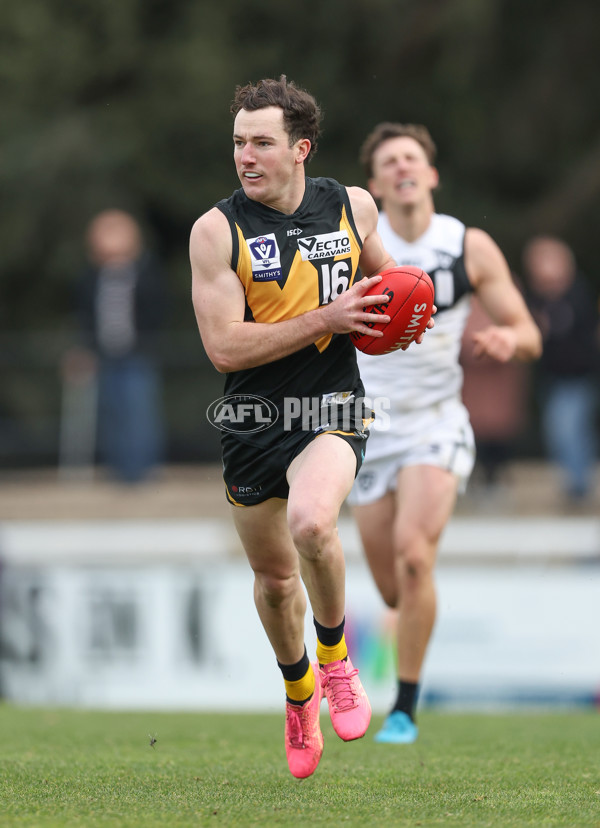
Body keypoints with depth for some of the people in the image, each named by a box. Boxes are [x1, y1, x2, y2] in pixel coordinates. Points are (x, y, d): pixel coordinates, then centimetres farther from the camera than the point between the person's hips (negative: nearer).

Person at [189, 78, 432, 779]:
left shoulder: (353, 206, 1)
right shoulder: (217, 230, -9)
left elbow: (380, 269, 24)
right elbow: (224, 347, -17)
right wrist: (328, 318, -19)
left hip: (331, 410, -1)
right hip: (252, 421, 1)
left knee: (311, 522, -30)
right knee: (273, 576, 14)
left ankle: (334, 655, -2)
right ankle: (299, 690, 44)